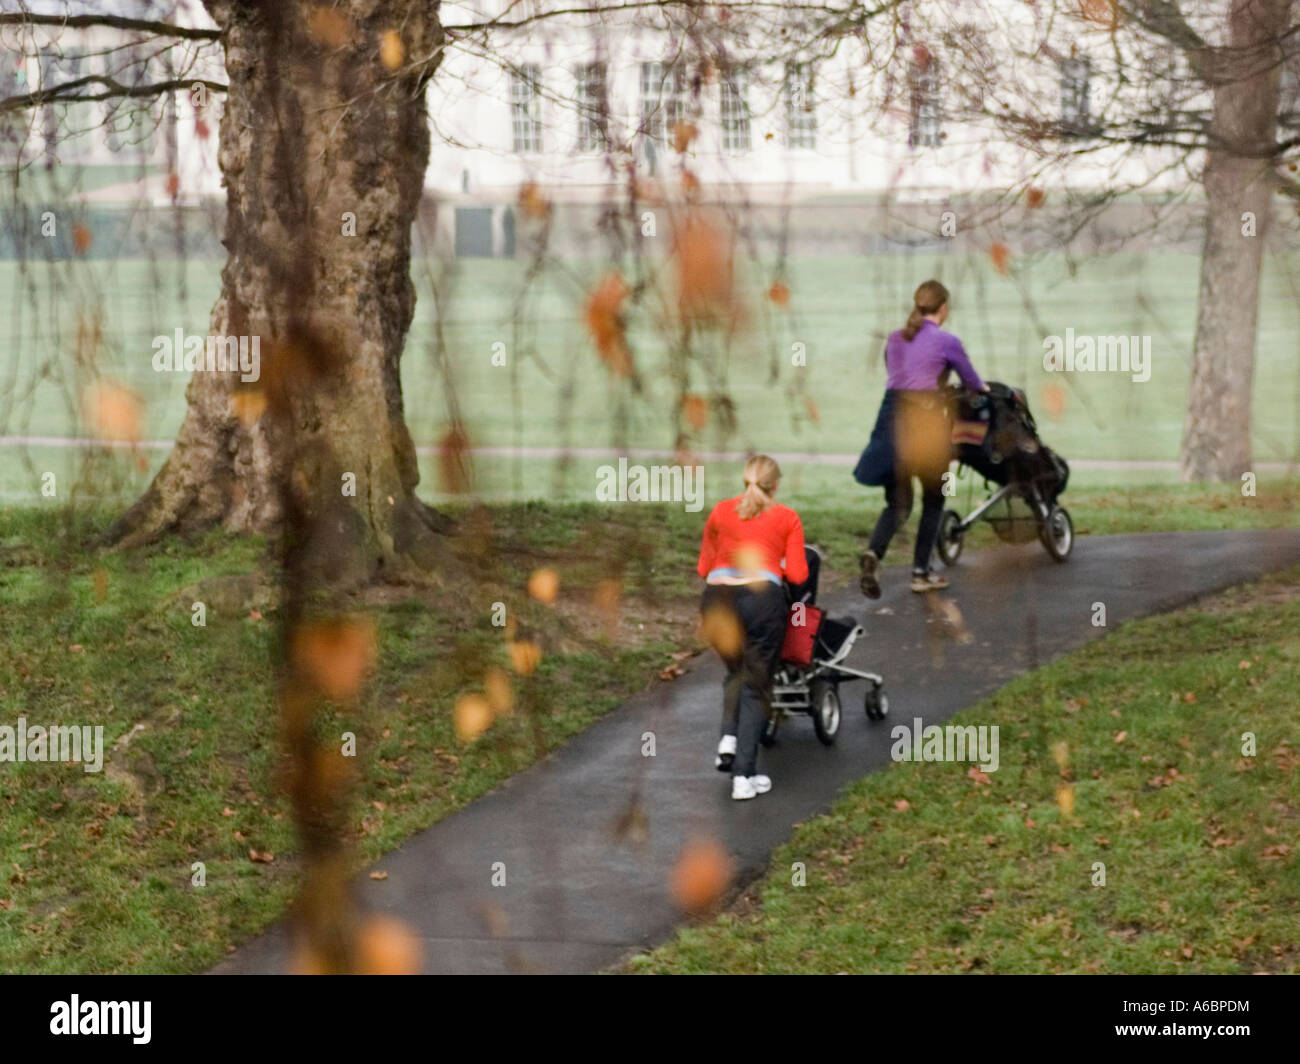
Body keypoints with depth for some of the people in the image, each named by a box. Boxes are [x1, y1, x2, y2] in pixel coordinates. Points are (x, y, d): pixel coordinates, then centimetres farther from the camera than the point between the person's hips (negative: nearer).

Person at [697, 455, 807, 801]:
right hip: (762, 599, -2)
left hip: (718, 600, 2)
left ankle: (729, 739, 5)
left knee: (736, 672, 27)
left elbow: (703, 567, 19)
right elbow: (798, 574, 4)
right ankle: (744, 776, 1)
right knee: (756, 687, 8)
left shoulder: (721, 512, 15)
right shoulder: (787, 518, 9)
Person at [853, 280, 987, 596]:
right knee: (933, 499, 14)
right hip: (926, 418, -4)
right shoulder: (946, 342, -2)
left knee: (898, 502, 9)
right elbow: (973, 383, 12)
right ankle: (921, 572, 14)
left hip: (892, 415, 5)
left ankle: (873, 554, -18)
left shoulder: (895, 340, 13)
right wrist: (983, 387, 37)